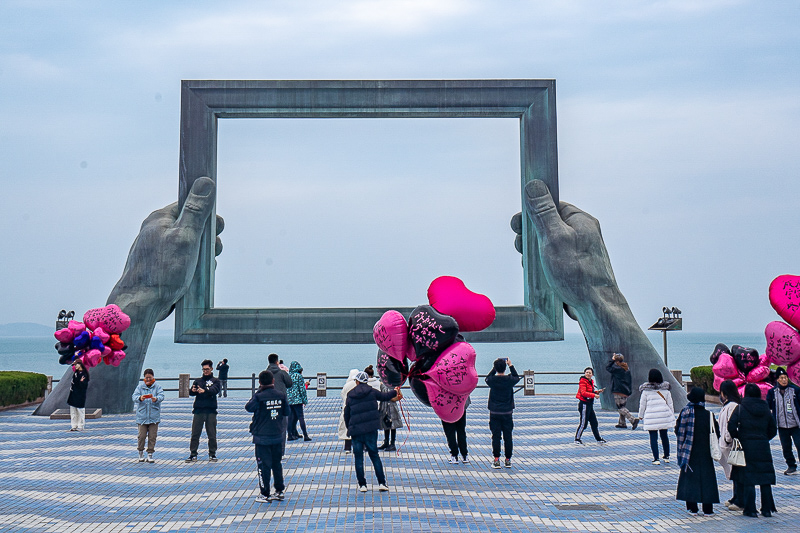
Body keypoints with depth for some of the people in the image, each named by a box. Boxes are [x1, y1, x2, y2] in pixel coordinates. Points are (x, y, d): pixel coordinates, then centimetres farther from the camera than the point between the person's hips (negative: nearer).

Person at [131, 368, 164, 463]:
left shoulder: (157, 386, 4)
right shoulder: (140, 386, 6)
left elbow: (161, 396, -10)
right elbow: (134, 396, -6)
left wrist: (156, 399, -33)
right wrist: (140, 398, -29)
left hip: (154, 416, 0)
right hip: (142, 415, 0)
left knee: (152, 436, 1)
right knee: (141, 435, -1)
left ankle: (150, 455, 12)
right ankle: (141, 453, 19)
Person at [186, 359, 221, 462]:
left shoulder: (215, 381, 7)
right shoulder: (198, 380, 15)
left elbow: (214, 390, -13)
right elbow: (191, 392, 1)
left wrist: (205, 390, -32)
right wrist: (192, 391, -24)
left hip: (211, 411, -2)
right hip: (198, 410, 2)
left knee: (212, 434, 2)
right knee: (195, 433, 2)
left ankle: (212, 454, 12)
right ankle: (193, 454, 10)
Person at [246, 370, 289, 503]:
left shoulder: (259, 397, -15)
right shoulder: (281, 396, -3)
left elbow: (248, 407, 0)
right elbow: (287, 412, 7)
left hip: (262, 437, -4)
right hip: (278, 436, 4)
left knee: (264, 465, 3)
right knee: (277, 463, 16)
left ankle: (265, 494, 6)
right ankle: (279, 491, 20)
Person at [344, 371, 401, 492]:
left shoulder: (350, 396, 3)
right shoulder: (371, 392, 0)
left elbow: (346, 415, 9)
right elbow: (384, 397, 15)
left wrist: (349, 428, 22)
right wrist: (395, 392, 34)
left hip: (356, 431, 0)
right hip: (371, 430, 0)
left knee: (358, 458, 8)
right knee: (374, 455, 9)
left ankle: (362, 484, 7)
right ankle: (382, 483, 7)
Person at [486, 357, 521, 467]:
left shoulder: (492, 380, -9)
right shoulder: (509, 380, -8)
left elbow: (487, 378, 15)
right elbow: (517, 377, 15)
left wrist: (495, 367, 17)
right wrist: (511, 365, 19)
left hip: (494, 413, 0)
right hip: (507, 413, 0)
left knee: (496, 436, 4)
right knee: (508, 436, 7)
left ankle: (496, 459, 4)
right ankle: (508, 460, 12)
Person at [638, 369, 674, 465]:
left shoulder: (646, 390, -6)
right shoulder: (665, 389, 1)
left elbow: (642, 404, 0)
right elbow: (670, 404, 7)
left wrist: (641, 416, 13)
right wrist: (672, 416, 17)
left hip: (651, 416, -3)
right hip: (664, 415, 3)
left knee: (653, 437, 3)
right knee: (664, 435, 17)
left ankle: (656, 458, 2)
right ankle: (666, 456, 26)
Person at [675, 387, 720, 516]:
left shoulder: (686, 412, -10)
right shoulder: (709, 414, -7)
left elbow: (678, 430, -9)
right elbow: (716, 433, -1)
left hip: (690, 452, -1)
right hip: (705, 452, 1)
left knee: (689, 477, 7)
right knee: (707, 478, 9)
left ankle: (692, 508, 6)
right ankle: (707, 509, 12)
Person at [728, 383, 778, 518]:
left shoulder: (741, 408, -5)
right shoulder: (765, 409, 6)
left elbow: (731, 427, -13)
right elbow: (773, 430, 8)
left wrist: (737, 438, 2)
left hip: (746, 447, -3)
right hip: (763, 447, 3)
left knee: (748, 480, 1)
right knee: (765, 479, 10)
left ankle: (750, 510, 2)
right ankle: (767, 509, 12)